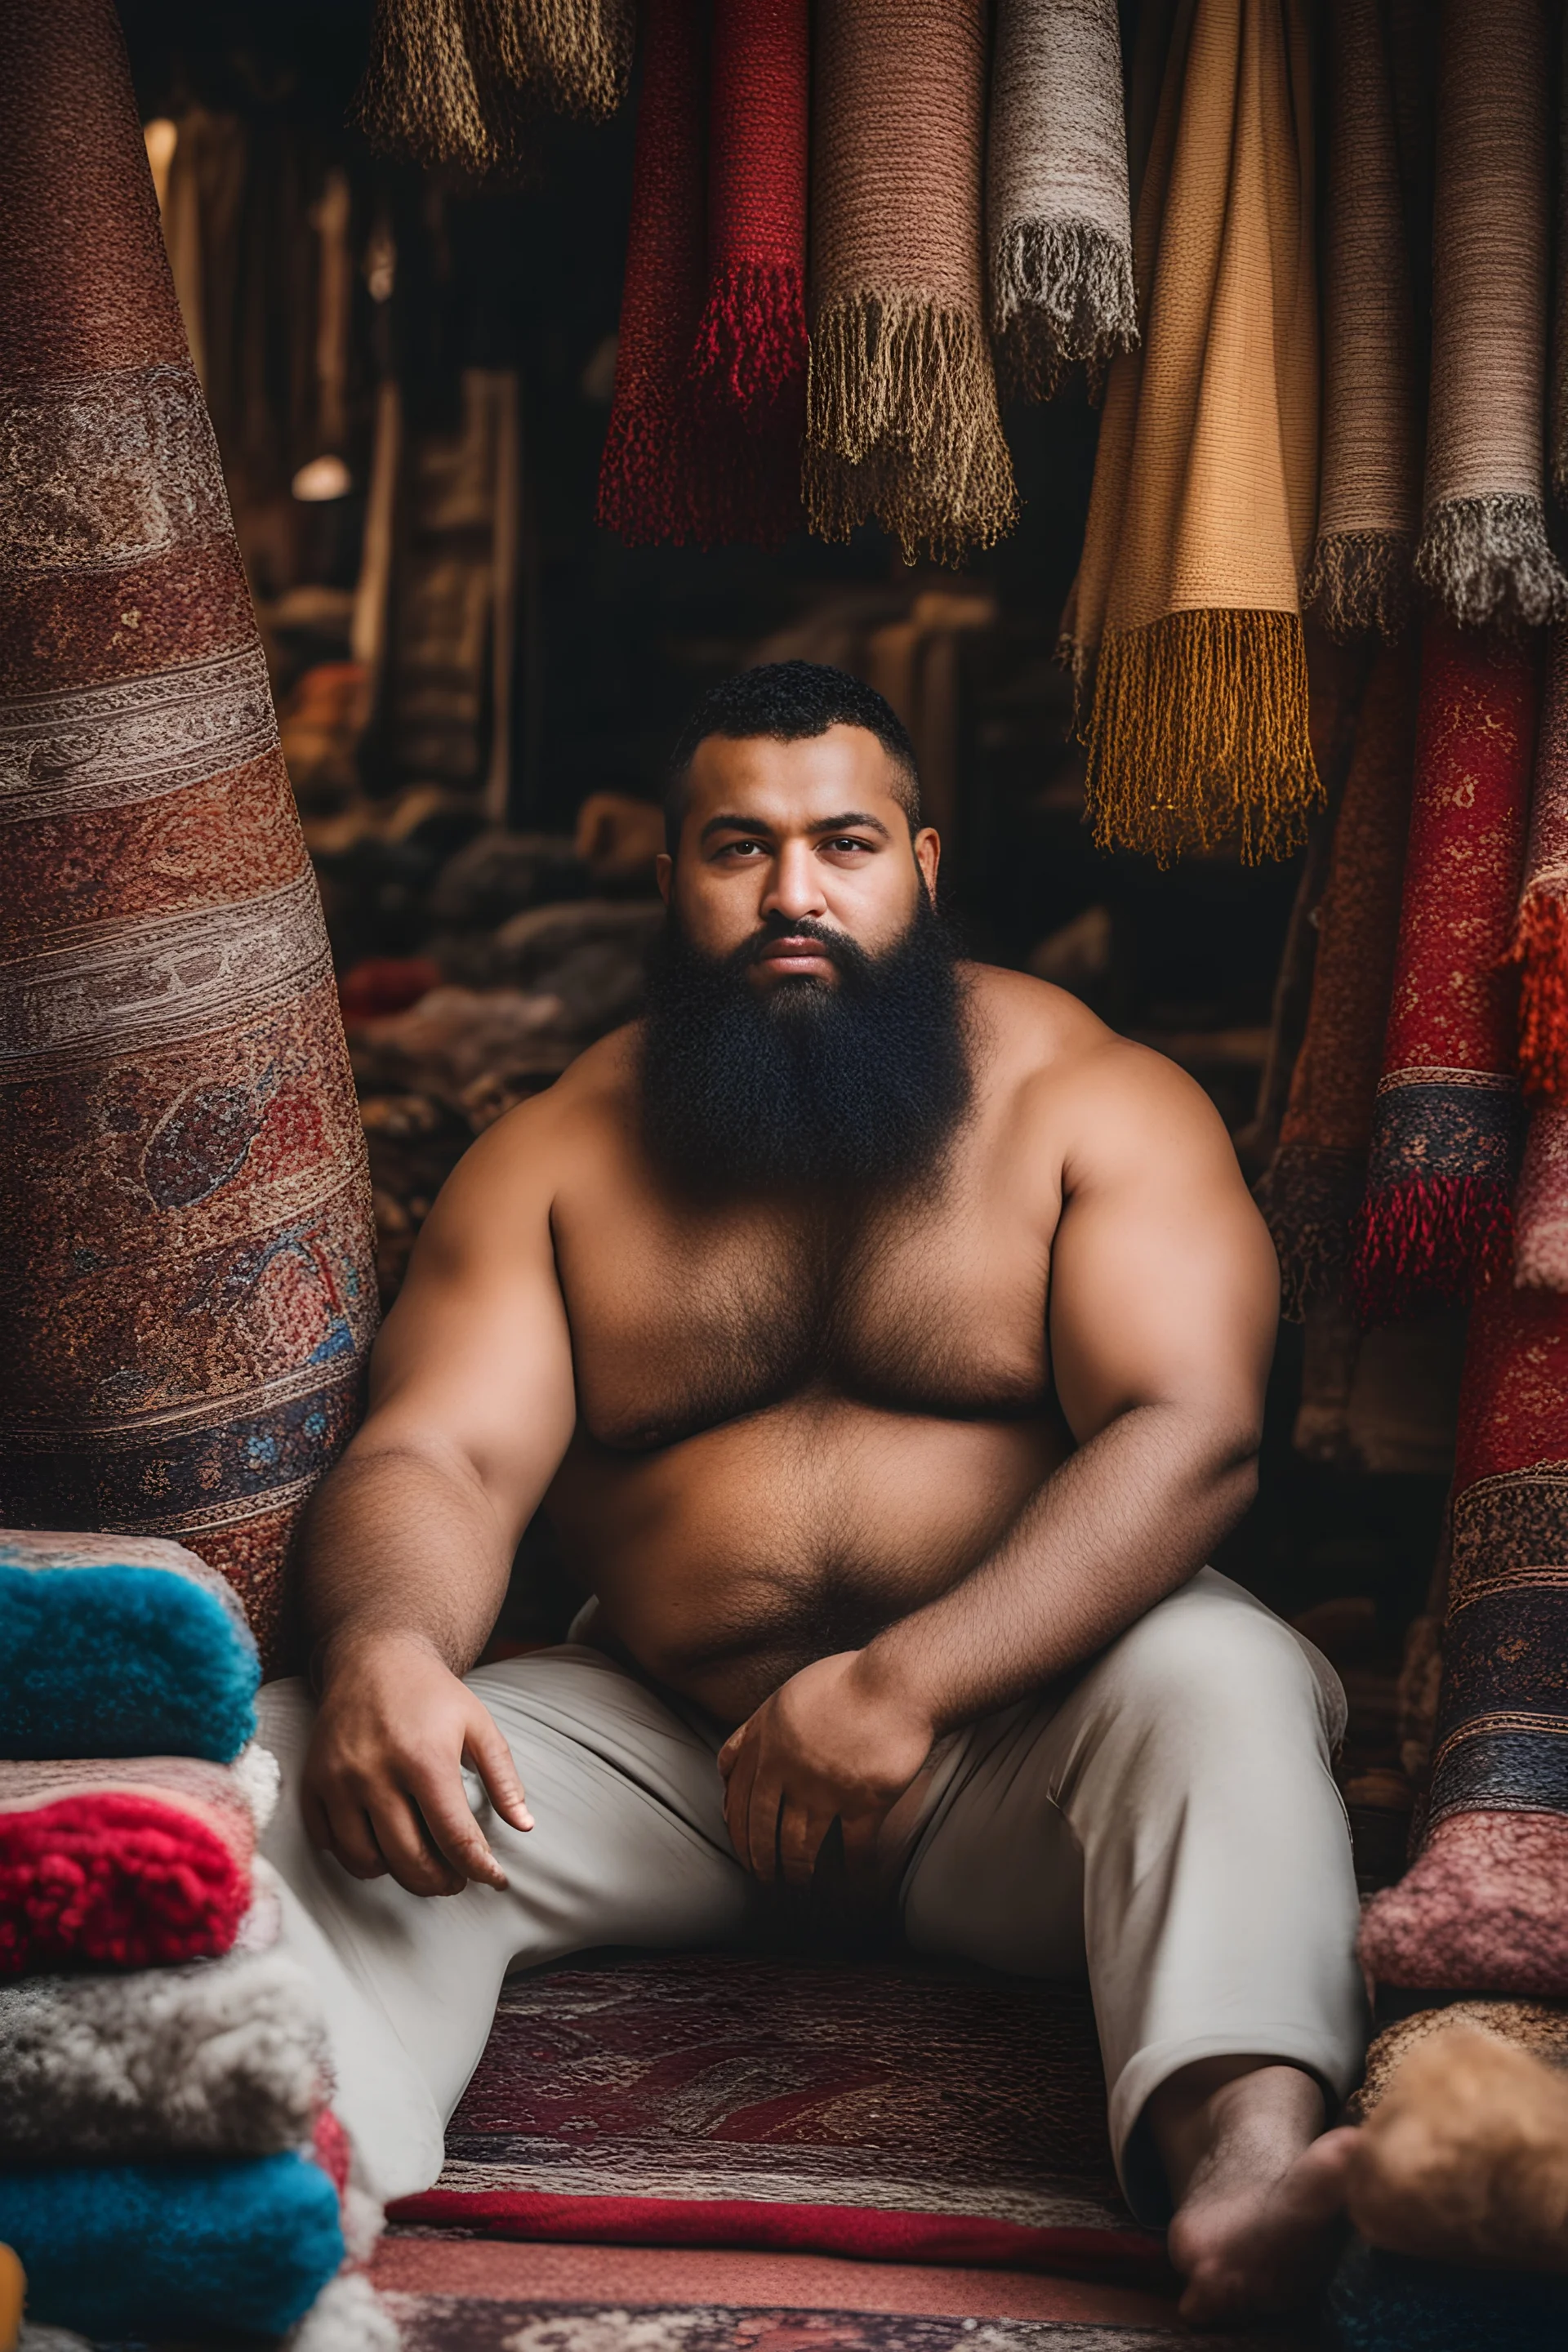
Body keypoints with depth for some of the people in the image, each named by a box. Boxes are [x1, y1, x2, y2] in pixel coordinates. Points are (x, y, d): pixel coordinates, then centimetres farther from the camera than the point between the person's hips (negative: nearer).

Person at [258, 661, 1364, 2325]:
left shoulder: (1096, 1103, -1)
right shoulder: (552, 1156, 7)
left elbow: (1188, 1433, -15)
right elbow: (438, 1457, -5)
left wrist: (912, 1681, -29)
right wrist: (383, 1645, -31)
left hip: (1014, 1733, -2)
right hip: (661, 1746, 2)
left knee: (1216, 1678, -34)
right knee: (298, 1754, -22)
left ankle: (1249, 2149, -54)